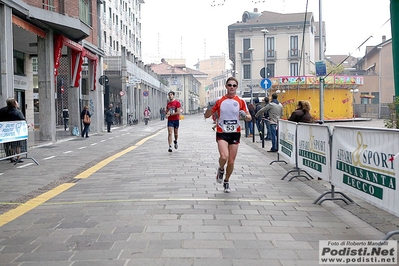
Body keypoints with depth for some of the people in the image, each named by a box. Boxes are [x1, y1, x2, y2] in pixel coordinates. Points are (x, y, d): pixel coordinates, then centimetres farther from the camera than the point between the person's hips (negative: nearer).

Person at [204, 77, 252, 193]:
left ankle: (226, 181, 31)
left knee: (231, 161, 6)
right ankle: (221, 169, 11)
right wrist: (209, 107, -17)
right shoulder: (219, 101, 0)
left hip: (235, 133, 2)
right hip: (222, 133, -2)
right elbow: (207, 115, 4)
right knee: (224, 156, -24)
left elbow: (249, 118, 6)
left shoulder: (241, 101, 2)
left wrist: (245, 116, -17)